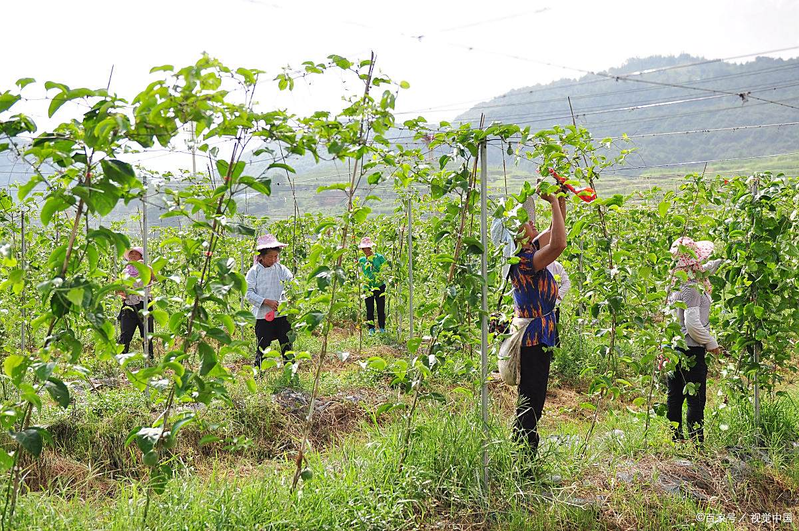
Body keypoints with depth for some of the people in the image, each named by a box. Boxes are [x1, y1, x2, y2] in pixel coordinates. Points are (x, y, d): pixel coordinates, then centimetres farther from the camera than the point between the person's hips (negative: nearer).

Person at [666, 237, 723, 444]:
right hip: (691, 349, -9)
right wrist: (711, 343, -12)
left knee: (675, 396, 14)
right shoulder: (691, 287, -20)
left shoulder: (677, 281, 7)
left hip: (675, 347, 9)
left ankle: (675, 438, 23)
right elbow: (692, 323, -25)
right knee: (696, 399, -3)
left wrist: (721, 261, 38)